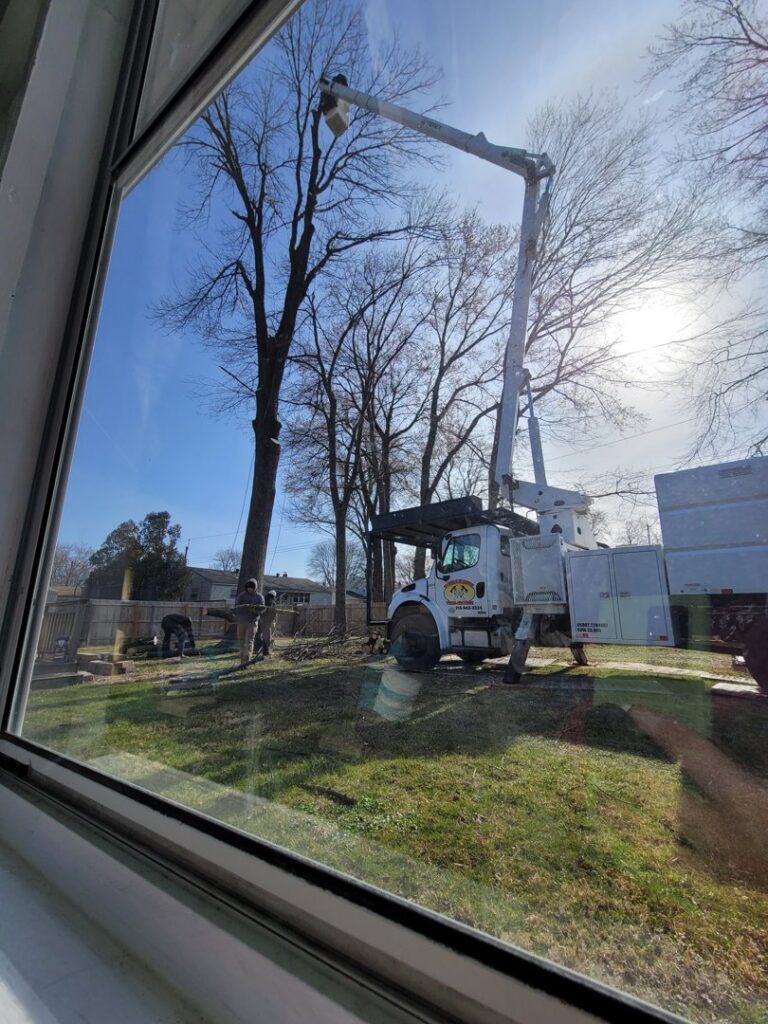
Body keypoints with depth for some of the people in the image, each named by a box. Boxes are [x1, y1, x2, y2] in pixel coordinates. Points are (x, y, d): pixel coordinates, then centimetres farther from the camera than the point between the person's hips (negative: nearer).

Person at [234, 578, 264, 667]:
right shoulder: (241, 595, 0)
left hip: (252, 622, -2)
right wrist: (245, 606, -29)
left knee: (249, 641, -11)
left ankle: (246, 660, -15)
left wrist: (252, 608, -27)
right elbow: (236, 607, -10)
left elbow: (261, 610, -10)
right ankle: (242, 660, 22)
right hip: (241, 622, 3)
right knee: (241, 641, 10)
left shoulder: (259, 597, -2)